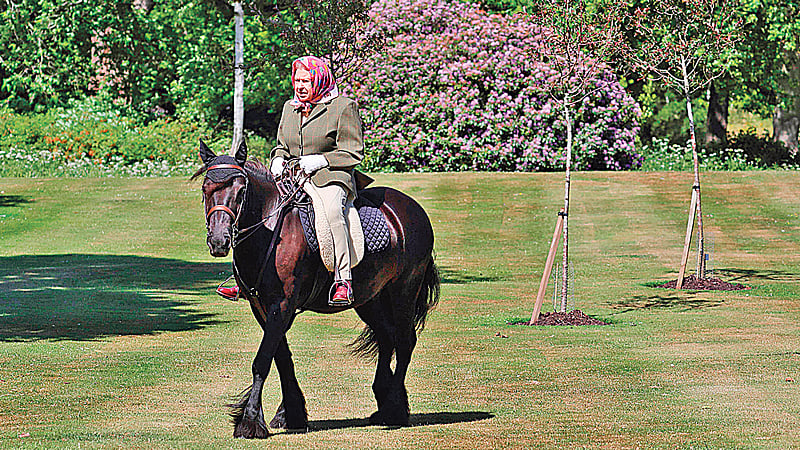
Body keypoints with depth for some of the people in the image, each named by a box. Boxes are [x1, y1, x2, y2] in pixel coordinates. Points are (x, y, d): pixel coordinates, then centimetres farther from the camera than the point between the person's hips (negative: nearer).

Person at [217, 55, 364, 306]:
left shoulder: (343, 107, -3)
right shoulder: (290, 108, 17)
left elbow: (353, 154, -5)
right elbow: (282, 146, 27)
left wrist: (318, 161, -16)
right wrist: (278, 161, 3)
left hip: (331, 178, -7)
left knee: (331, 212, -38)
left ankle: (343, 281, -40)